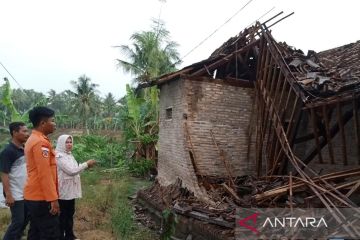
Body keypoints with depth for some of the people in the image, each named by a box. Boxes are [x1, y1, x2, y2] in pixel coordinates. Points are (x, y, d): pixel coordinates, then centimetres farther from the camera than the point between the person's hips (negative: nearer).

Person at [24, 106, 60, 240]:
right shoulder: (41, 142, -18)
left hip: (33, 196, 10)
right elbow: (44, 173, -23)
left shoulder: (32, 140, 14)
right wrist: (53, 198, -20)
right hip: (42, 198, -10)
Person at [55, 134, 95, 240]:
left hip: (70, 190, 9)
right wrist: (86, 164, -19)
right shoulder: (59, 156, -18)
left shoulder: (69, 155, 11)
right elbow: (71, 171, -25)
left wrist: (85, 166, 2)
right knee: (62, 215, 4)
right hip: (63, 191, -9)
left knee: (70, 213, 18)